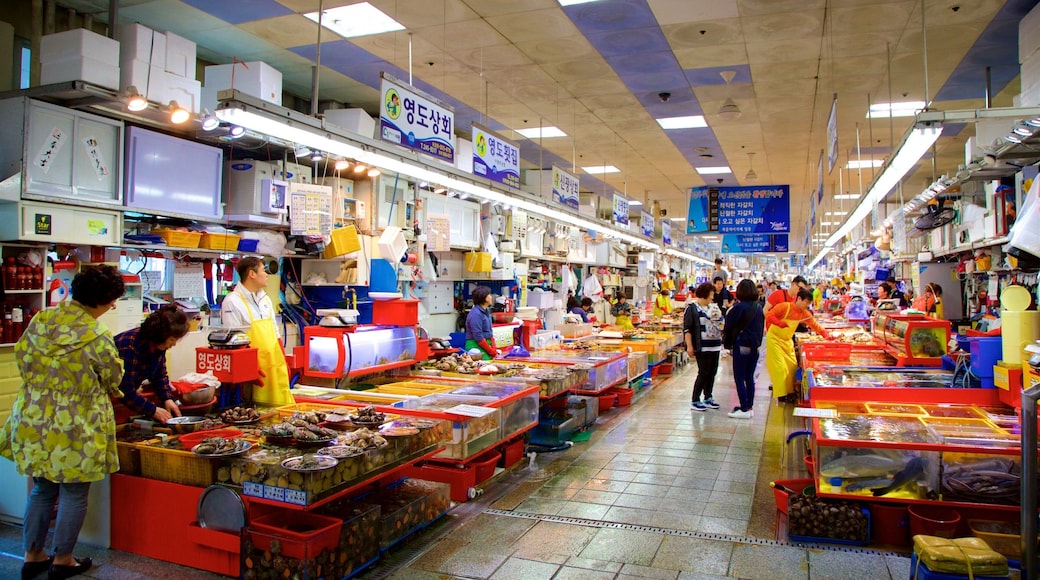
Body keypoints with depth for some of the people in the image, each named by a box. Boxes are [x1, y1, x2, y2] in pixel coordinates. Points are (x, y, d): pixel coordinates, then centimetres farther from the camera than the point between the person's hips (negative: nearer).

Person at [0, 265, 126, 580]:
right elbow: (113, 380, -8)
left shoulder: (40, 321, -4)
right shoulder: (98, 339, -23)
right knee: (74, 495, 11)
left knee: (42, 490, 22)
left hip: (34, 422, 7)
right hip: (75, 428, -6)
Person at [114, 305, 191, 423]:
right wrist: (153, 410, -26)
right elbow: (124, 391, -30)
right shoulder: (130, 347, -32)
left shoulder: (158, 344, -8)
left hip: (126, 394, 8)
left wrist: (168, 399, -9)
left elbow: (160, 374, 5)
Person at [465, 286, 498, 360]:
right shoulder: (476, 314, -16)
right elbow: (479, 338, -18)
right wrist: (492, 352, -11)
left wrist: (494, 349, 4)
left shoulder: (486, 311, 12)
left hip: (487, 345, 8)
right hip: (476, 347, -8)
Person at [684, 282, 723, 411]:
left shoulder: (711, 307, 16)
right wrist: (689, 346, -17)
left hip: (715, 346, 8)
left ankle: (708, 398, 22)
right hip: (702, 347, -8)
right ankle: (695, 401, 1)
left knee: (712, 373, 11)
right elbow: (687, 329, -12)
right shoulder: (692, 308, -7)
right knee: (703, 373, -7)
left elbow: (720, 323, 29)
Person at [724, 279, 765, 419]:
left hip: (741, 346, -7)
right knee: (750, 378, 13)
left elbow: (728, 326, -8)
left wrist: (726, 343, 7)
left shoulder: (739, 308, -15)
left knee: (739, 378, 0)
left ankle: (744, 409, 0)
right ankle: (750, 407, 17)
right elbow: (762, 327, 13)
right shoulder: (759, 308, 5)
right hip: (755, 346, 7)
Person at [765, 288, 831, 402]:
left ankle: (790, 391, 19)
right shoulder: (785, 307, -19)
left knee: (792, 366, 7)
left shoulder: (804, 313, 1)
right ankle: (781, 394, -2)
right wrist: (779, 323, -36)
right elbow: (769, 315, -22)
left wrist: (826, 335, -13)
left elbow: (815, 325, 0)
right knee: (780, 366, -9)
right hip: (775, 339, -7)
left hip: (787, 341, 7)